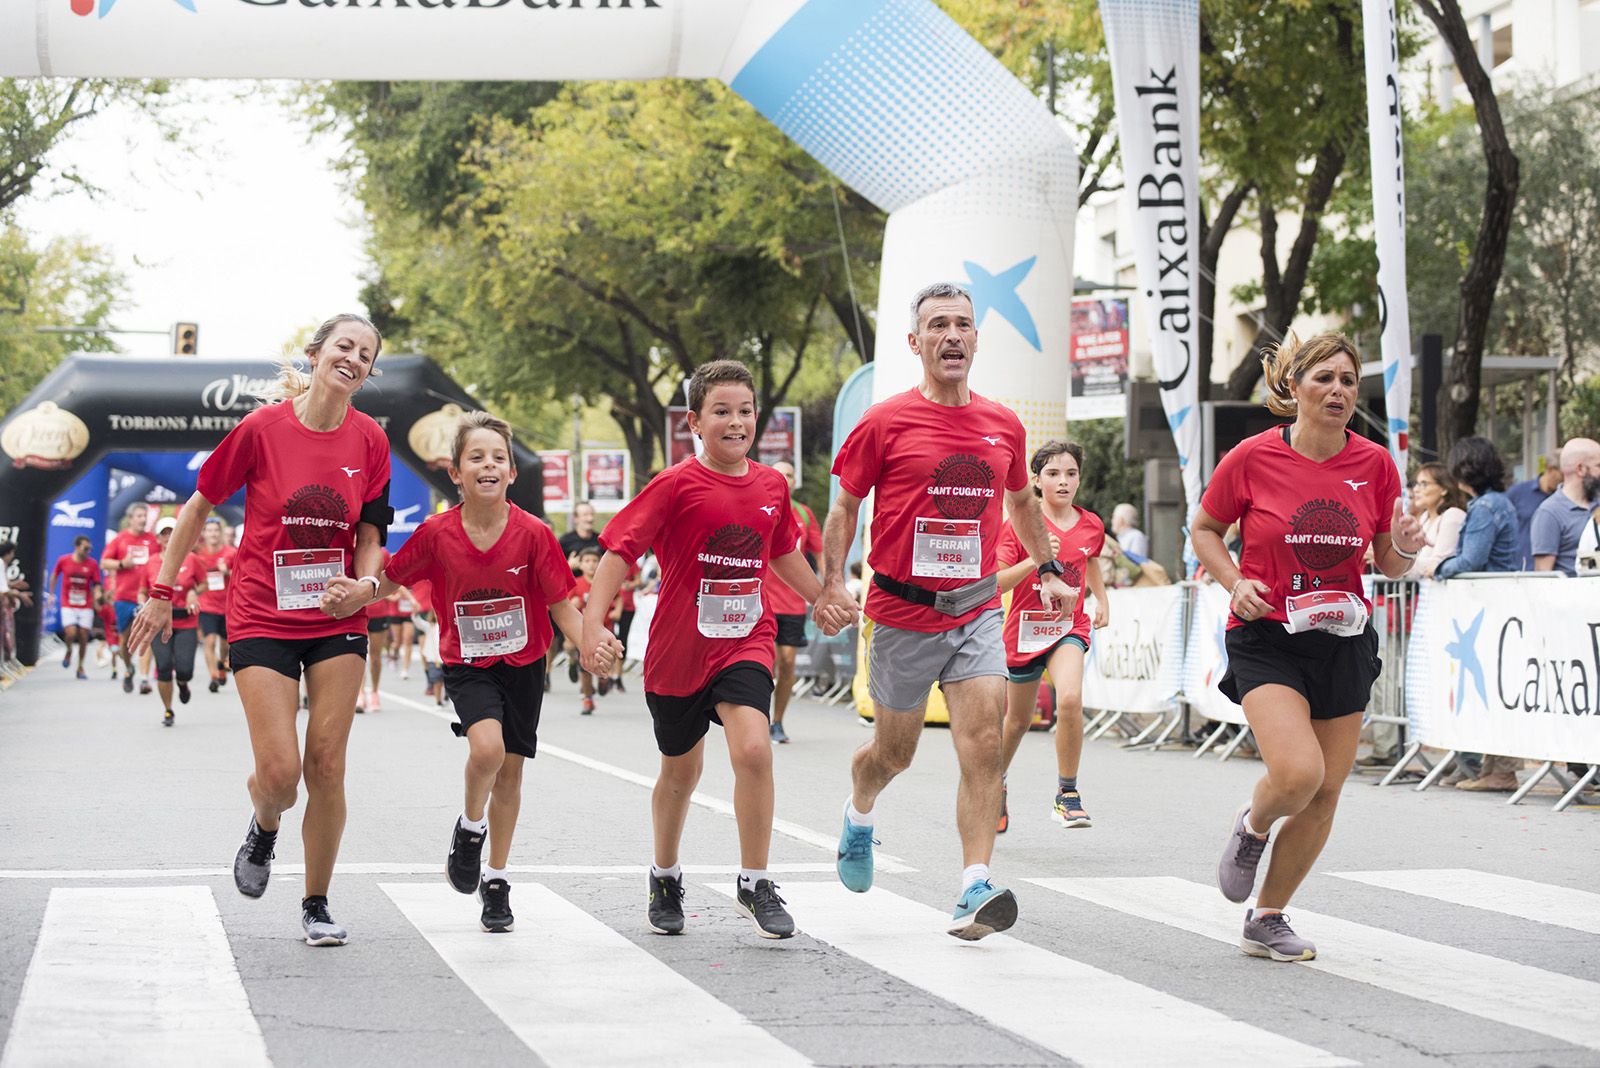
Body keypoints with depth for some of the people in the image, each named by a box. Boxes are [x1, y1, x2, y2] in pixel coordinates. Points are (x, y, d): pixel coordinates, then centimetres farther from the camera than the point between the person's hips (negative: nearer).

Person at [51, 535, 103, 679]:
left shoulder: (92, 564, -1)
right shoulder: (63, 561, -2)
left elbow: (96, 584, 3)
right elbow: (54, 576, 15)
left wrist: (96, 594, -17)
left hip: (86, 606, 1)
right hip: (68, 605, -1)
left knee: (83, 636, 1)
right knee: (71, 632, -18)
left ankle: (80, 668, 15)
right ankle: (69, 651, 16)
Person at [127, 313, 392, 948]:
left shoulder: (369, 440, 0)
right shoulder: (262, 428, -8)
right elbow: (198, 508, 3)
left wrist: (367, 581, -11)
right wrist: (163, 593, 5)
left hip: (337, 624, 2)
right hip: (262, 619, -2)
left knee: (326, 765, -1)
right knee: (280, 772, -10)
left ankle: (317, 905, 15)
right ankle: (263, 828, 27)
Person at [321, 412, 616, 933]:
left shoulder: (533, 534, -15)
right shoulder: (436, 533, -13)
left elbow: (561, 605, -10)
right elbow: (392, 580, 1)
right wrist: (356, 594, -21)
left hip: (523, 663, 1)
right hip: (467, 665, -1)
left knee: (510, 769, 9)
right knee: (487, 747, -27)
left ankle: (495, 881, 26)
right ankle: (470, 828, 4)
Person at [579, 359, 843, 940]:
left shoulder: (771, 485, 2)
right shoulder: (676, 484, -12)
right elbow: (619, 550, -16)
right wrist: (593, 623, -27)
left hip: (745, 642, 2)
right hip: (678, 649, -2)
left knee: (753, 748, -22)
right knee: (680, 772, 15)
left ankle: (755, 884, -9)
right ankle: (665, 879, 41)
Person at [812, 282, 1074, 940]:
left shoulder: (1004, 426, 6)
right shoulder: (885, 423, -5)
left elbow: (1021, 501, 24)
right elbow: (846, 505, 2)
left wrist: (1048, 570, 19)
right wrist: (831, 583, -9)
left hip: (977, 610, 2)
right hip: (903, 613, -2)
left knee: (984, 743, -14)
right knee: (894, 752, 11)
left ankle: (974, 891, -19)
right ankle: (859, 813, 46)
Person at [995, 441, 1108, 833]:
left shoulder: (1091, 525, 1)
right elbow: (996, 582, -16)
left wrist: (1102, 599, 19)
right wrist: (1037, 558, -29)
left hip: (1069, 628, 1)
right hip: (1025, 628, -1)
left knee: (1070, 698, -27)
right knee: (1018, 720, 13)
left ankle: (1067, 794, -16)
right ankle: (997, 780, 43)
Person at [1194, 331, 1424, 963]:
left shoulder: (1375, 465, 0)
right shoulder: (1252, 458, -8)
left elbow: (1387, 564, 10)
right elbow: (1205, 528, 7)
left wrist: (1404, 550, -13)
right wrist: (1236, 584, -9)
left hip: (1343, 642, 4)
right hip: (1266, 638, -3)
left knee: (1325, 793, 4)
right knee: (1297, 771, -23)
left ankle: (1267, 921, 22)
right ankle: (1252, 825, 13)